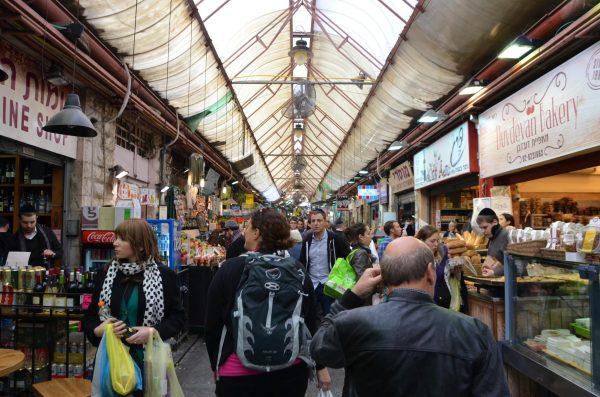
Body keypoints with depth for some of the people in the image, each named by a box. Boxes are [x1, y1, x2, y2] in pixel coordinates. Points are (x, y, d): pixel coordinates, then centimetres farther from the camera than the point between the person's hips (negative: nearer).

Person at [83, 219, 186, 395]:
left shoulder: (164, 275, -7)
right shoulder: (106, 274, 3)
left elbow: (178, 316, -3)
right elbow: (90, 315, 9)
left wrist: (154, 331, -19)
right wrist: (97, 330, -12)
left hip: (149, 360, -2)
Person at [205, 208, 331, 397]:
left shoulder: (229, 269, -12)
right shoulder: (298, 270, -6)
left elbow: (213, 324, -4)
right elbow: (313, 321, 0)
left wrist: (215, 365, 11)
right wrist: (321, 366, 11)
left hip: (240, 372, -2)